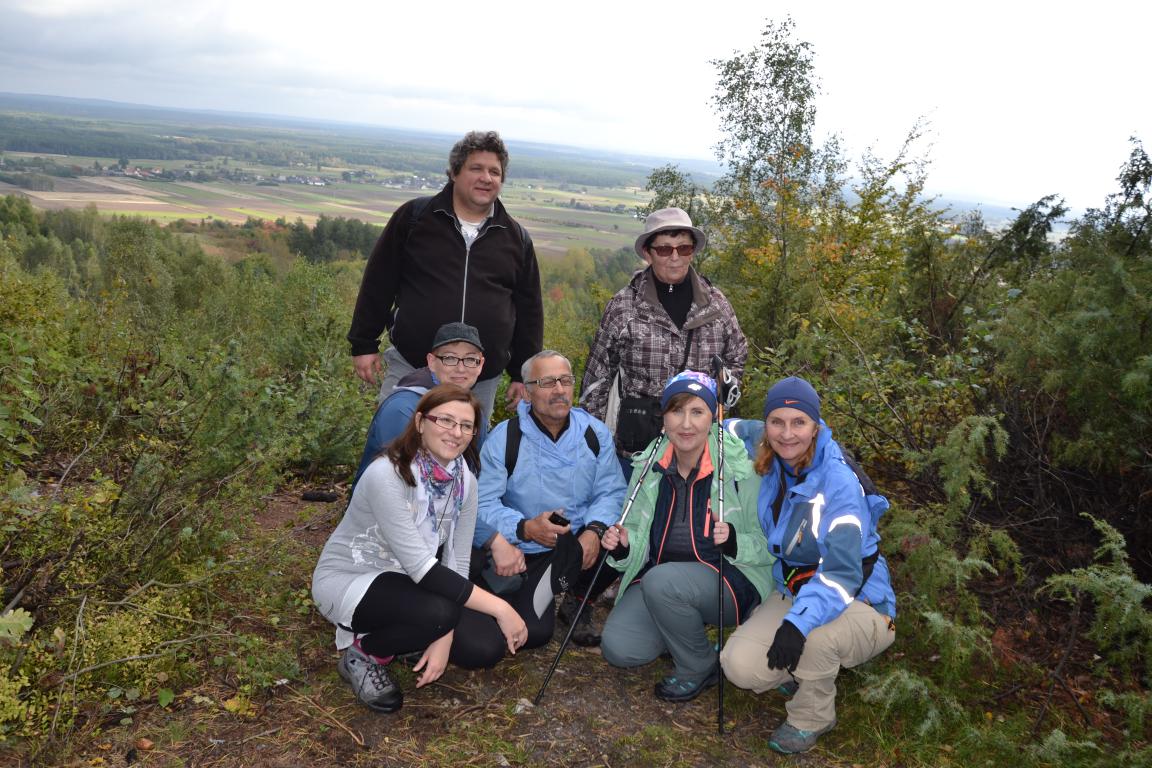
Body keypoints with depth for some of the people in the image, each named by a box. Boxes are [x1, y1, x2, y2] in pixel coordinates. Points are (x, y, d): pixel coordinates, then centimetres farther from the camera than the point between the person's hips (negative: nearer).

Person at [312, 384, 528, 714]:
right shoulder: (387, 475, -29)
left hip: (404, 582, 7)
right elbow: (421, 567, -32)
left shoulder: (464, 481, -7)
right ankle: (363, 652, -4)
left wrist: (444, 637, -18)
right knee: (437, 612, -34)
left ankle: (386, 634, 13)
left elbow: (456, 562, -5)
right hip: (346, 580, -7)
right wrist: (498, 607, -32)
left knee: (486, 648, -11)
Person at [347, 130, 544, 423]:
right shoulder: (413, 216, 1)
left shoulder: (516, 238, 8)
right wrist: (364, 344, 3)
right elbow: (378, 283, 5)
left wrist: (523, 375, 11)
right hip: (410, 368, -2)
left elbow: (529, 310, 12)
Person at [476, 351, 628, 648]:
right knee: (533, 632, -22)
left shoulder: (594, 432, 0)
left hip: (581, 543, 4)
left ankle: (577, 601, 4)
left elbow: (610, 491, -3)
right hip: (525, 553, -3)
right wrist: (526, 528, -31)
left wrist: (595, 529, -23)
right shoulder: (504, 438, -10)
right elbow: (483, 504, -16)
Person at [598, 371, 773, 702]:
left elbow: (768, 545, -9)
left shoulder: (740, 466, -13)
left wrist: (734, 540, -29)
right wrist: (622, 545, -16)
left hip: (732, 580, -4)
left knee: (661, 581, -33)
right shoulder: (650, 464, 0)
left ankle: (699, 667, -6)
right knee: (618, 648, -16)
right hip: (658, 574, 4)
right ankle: (689, 628, 13)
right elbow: (639, 536, 6)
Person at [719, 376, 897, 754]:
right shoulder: (773, 460, -7)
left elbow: (842, 573, -32)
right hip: (794, 592, 5)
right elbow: (740, 430, 16)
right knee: (739, 665, -17)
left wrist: (798, 621, -47)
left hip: (857, 603, -5)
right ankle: (810, 667, 16)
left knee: (811, 634, -38)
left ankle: (813, 716, -5)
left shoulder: (839, 483, -25)